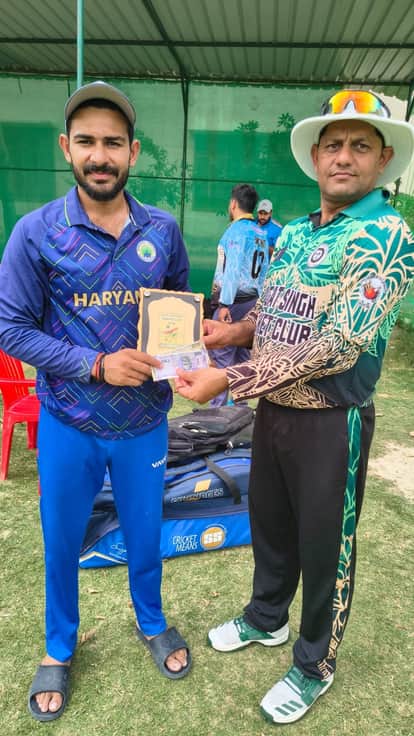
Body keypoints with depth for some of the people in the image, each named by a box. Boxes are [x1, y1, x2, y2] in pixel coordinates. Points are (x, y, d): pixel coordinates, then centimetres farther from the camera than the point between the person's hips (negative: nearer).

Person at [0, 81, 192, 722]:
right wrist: (99, 365, -21)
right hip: (69, 423, -1)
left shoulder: (163, 230, -3)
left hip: (145, 419, 2)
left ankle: (151, 621, 50)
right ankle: (59, 648, 45)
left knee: (144, 532, 20)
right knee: (62, 543, 17)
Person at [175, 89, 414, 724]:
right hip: (273, 411, 7)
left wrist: (228, 380, -29)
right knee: (268, 524, 23)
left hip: (331, 422, -6)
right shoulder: (294, 233, 6)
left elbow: (339, 345, -27)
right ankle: (266, 618, 50)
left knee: (324, 548, 12)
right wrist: (232, 331, -6)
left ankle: (316, 665, 38)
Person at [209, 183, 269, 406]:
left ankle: (220, 406, -10)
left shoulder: (236, 230, -9)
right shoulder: (261, 233, 15)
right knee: (242, 353, 13)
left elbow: (232, 269, -16)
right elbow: (264, 271, 15)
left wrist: (225, 303, -18)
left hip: (234, 300, -9)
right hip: (253, 300, 9)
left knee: (221, 354, -9)